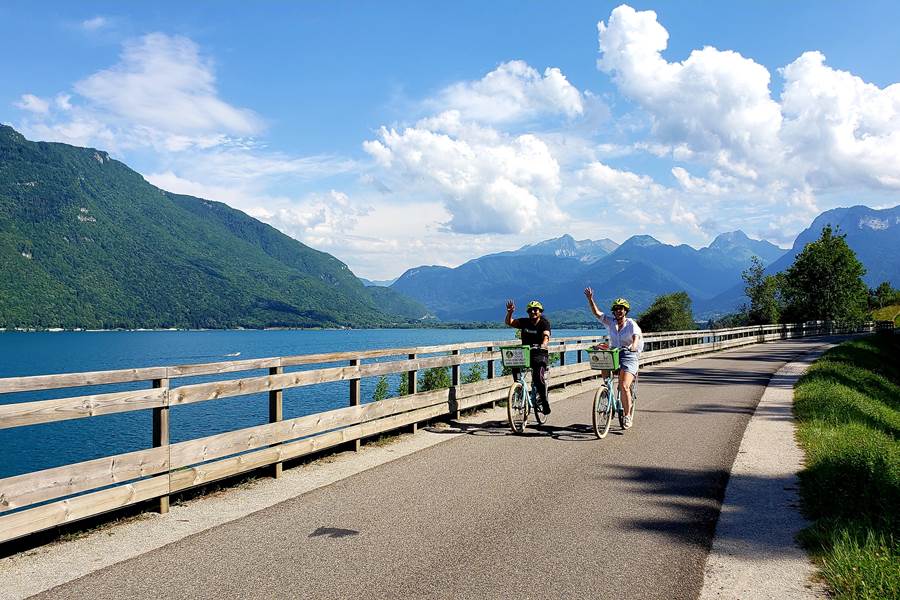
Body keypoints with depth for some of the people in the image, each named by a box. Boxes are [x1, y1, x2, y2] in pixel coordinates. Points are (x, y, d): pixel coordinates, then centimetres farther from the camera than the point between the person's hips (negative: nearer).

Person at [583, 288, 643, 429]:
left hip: (629, 356, -5)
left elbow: (636, 337, -23)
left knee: (624, 386, -17)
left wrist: (634, 346, -45)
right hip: (613, 354, 5)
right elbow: (596, 313, 8)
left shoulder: (631, 324, -6)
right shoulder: (610, 322, 8)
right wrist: (590, 299, -5)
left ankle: (627, 416, -3)